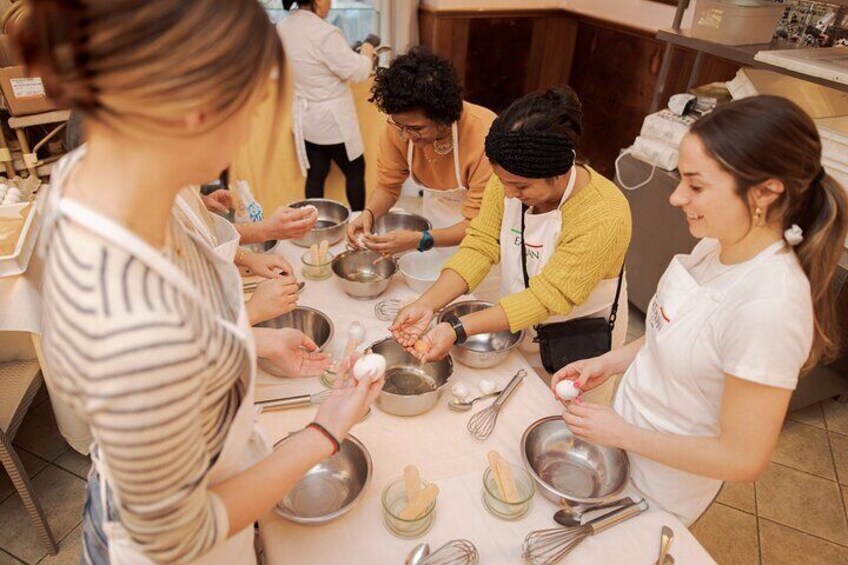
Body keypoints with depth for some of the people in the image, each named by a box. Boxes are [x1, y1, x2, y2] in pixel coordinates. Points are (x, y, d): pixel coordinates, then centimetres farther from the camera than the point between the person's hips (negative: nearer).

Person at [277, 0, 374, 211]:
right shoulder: (325, 33, -23)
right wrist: (366, 53, 3)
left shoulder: (283, 27, 2)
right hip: (331, 118, -7)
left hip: (305, 116, 7)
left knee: (315, 174, 13)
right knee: (355, 170, 10)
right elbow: (357, 72, -17)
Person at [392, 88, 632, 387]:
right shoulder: (510, 179, -18)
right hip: (516, 328, 5)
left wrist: (458, 329, -38)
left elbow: (546, 297, -32)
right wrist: (427, 304, -31)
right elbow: (480, 245, -18)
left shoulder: (604, 218, -33)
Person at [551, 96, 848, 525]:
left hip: (658, 488, -6)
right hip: (628, 433, 6)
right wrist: (609, 362, -5)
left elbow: (743, 459, -27)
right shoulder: (717, 245, -12)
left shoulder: (769, 308, -35)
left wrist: (623, 434, -20)